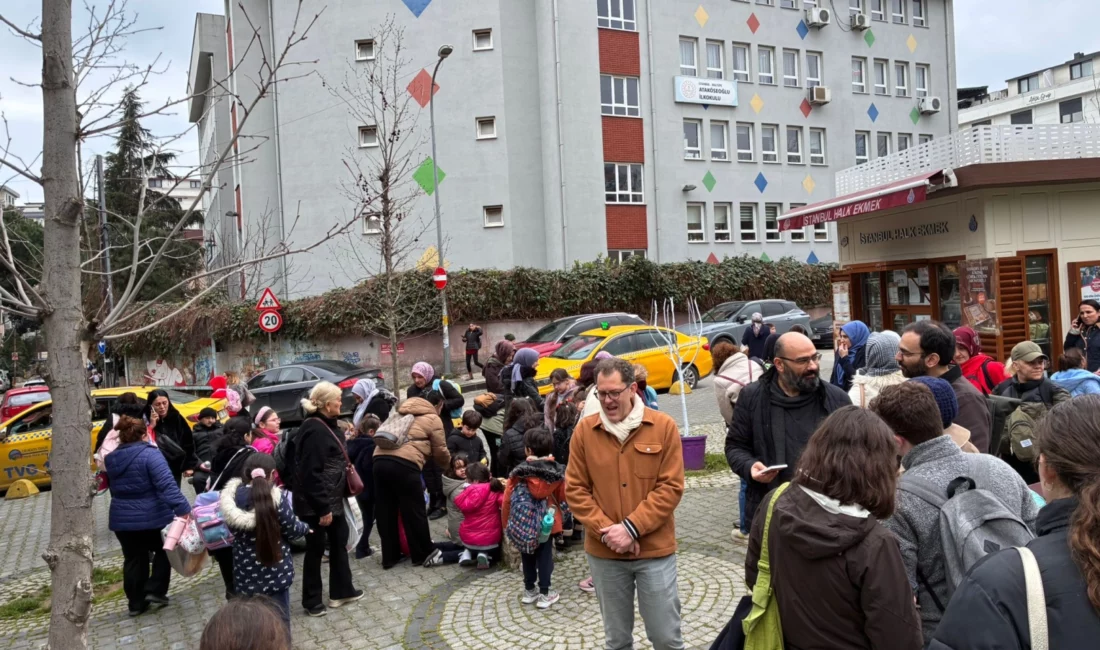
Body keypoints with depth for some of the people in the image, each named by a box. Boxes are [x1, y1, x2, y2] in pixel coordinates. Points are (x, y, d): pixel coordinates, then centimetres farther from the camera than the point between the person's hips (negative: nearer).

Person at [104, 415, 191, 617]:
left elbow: (116, 487, 18)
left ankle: (136, 603, 20)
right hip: (152, 516, -5)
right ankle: (155, 590, 11)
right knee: (163, 551, 17)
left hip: (122, 518, 5)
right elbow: (167, 484, -26)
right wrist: (183, 508, -29)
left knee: (133, 559, 15)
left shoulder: (111, 458, 6)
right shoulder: (149, 454, -17)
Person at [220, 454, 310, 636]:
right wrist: (305, 528, 11)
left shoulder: (231, 498, -8)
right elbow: (292, 530, -10)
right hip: (274, 570, -3)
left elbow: (232, 529, 5)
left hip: (246, 570, 4)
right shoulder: (275, 499, -20)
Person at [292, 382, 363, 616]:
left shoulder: (327, 425, 10)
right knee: (316, 550, 4)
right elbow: (310, 473, -25)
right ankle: (311, 601, 18)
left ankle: (341, 591, 30)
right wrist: (322, 508, -24)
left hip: (332, 499, 10)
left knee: (339, 542, 17)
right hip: (315, 504, -10)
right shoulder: (314, 430, -22)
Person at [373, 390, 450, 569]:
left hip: (380, 460, 7)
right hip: (404, 464, -6)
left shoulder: (401, 413, 31)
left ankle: (389, 556, 26)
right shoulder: (433, 419, 11)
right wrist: (448, 464, 35)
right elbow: (440, 451, 12)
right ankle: (424, 554, 19)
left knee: (385, 512, 15)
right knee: (414, 512, 7)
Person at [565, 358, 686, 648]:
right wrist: (606, 531, -12)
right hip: (603, 552, 2)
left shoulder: (664, 426, -6)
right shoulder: (584, 430, -1)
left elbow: (671, 487, -9)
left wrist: (632, 527, -16)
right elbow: (575, 489, -1)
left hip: (655, 549, -1)